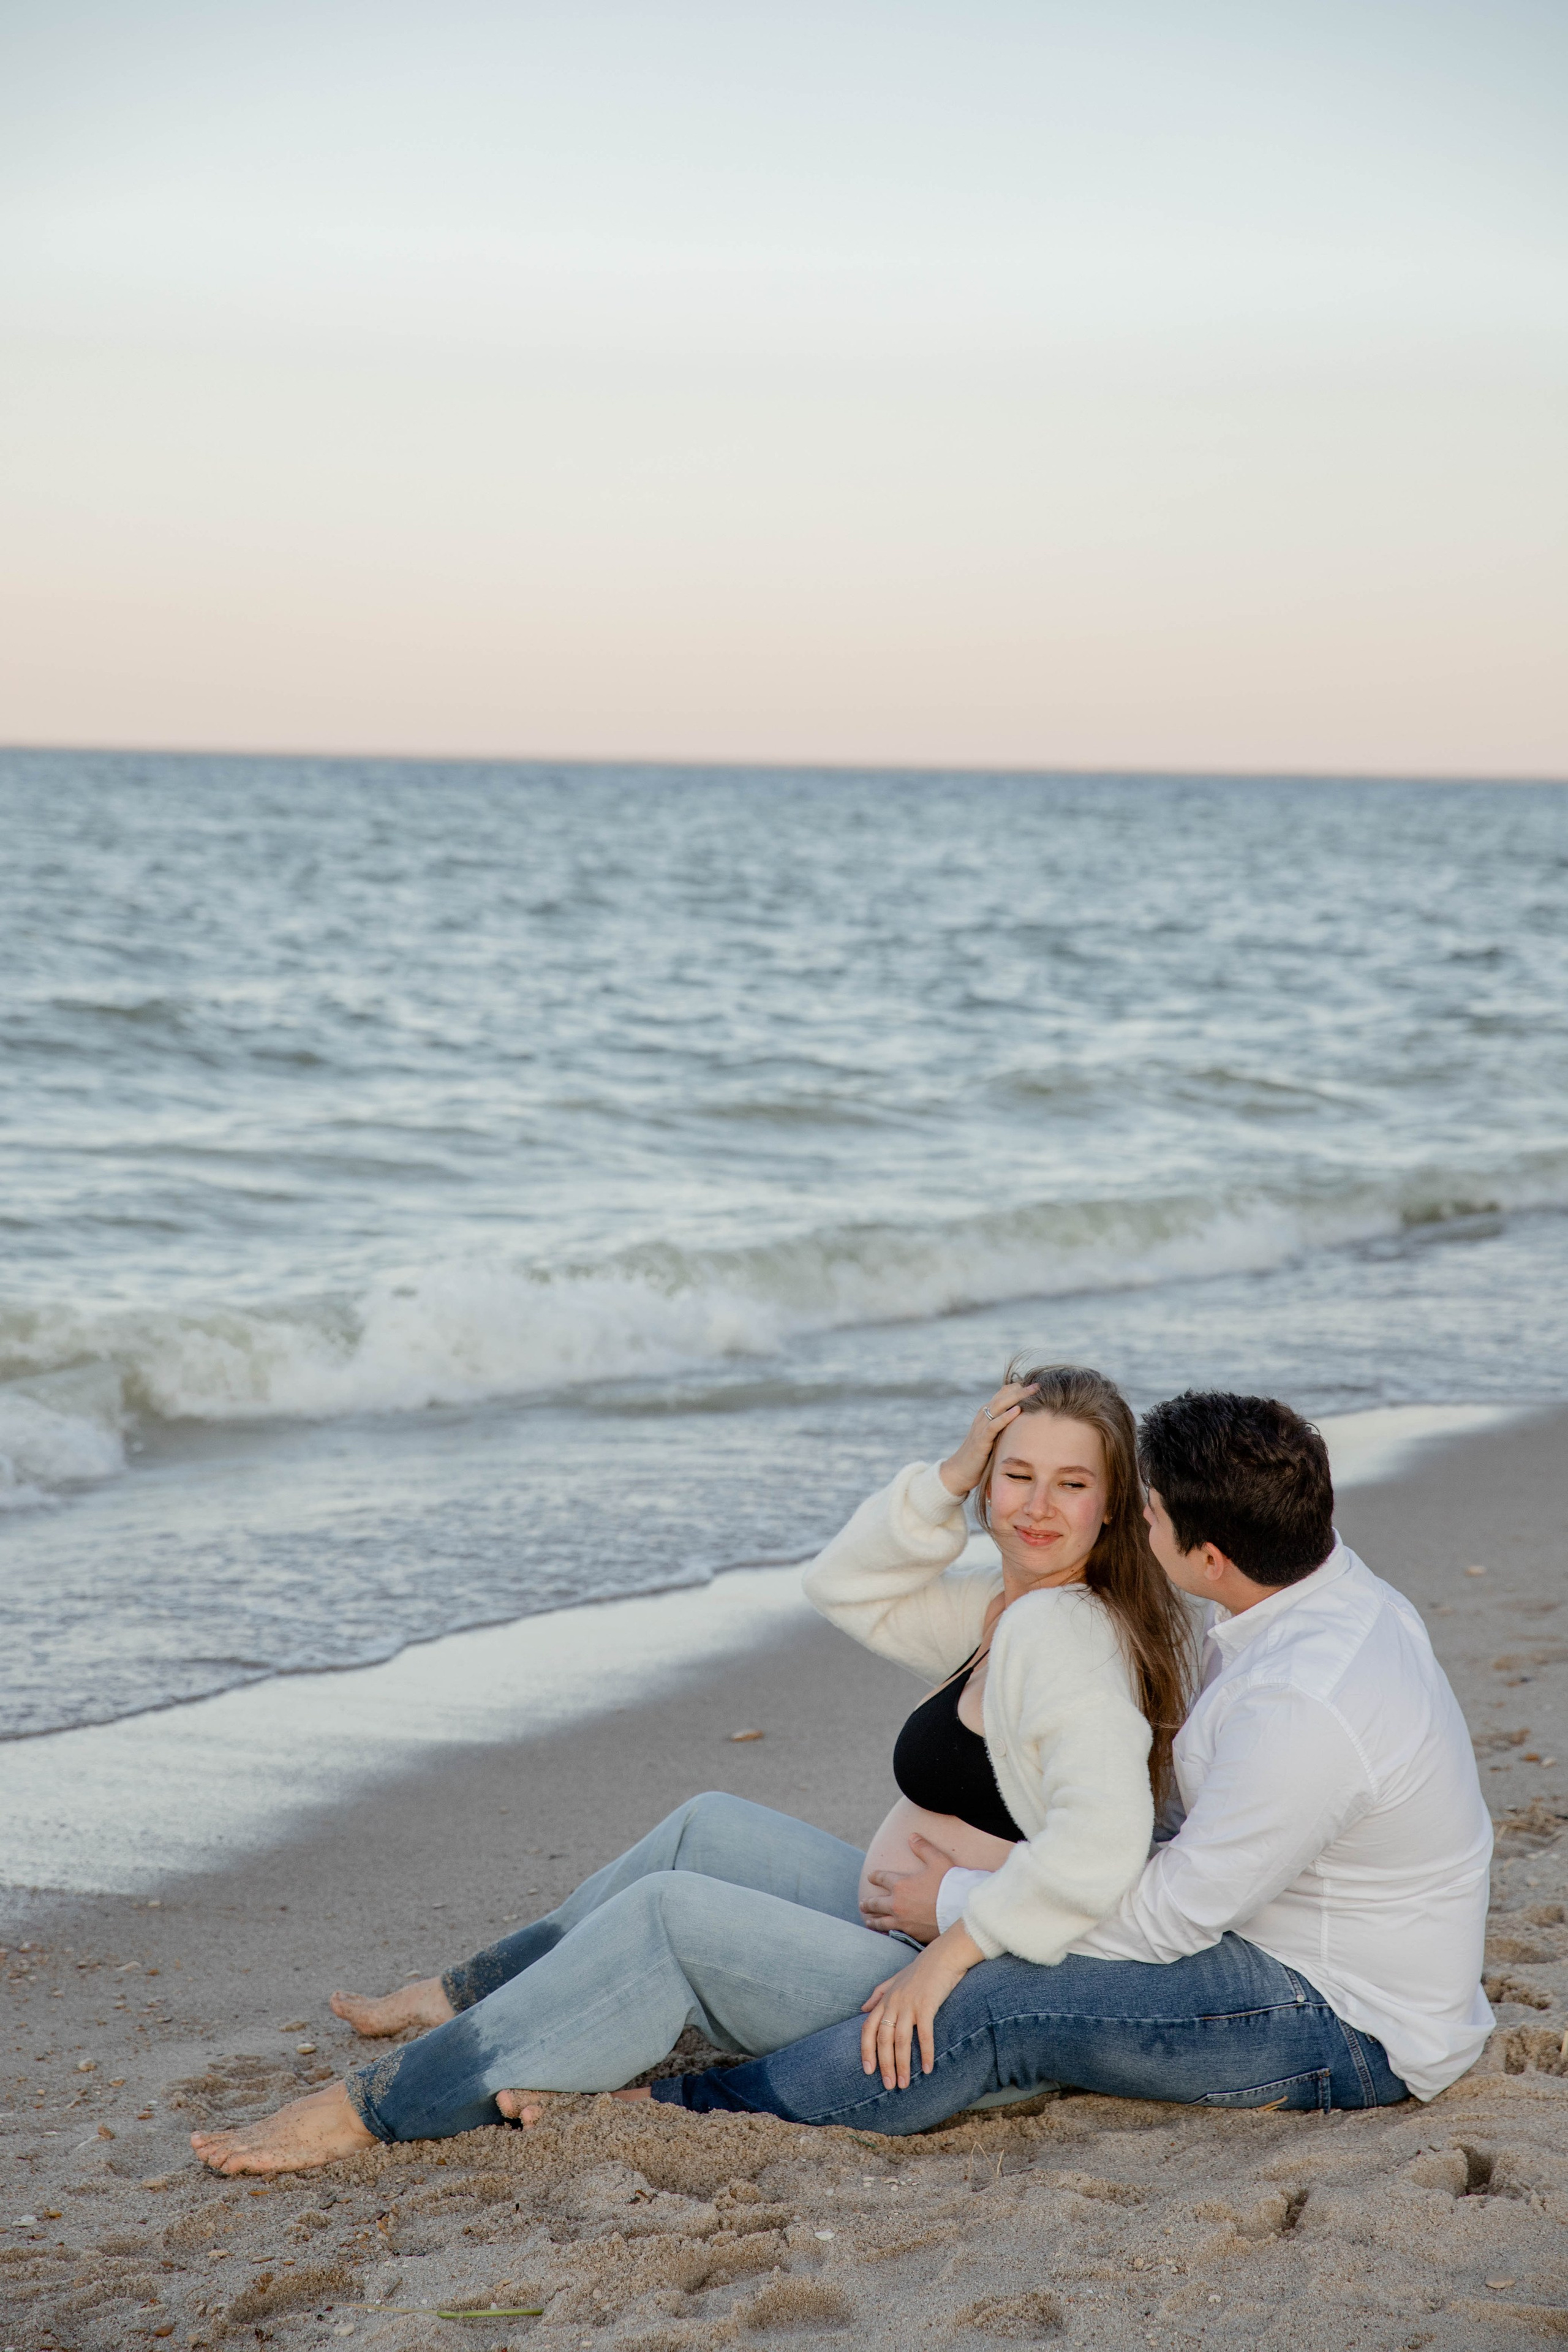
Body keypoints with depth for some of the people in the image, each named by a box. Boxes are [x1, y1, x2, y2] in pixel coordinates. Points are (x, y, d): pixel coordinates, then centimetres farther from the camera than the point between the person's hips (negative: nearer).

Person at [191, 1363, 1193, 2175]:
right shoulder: (1014, 1607, 7)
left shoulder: (1061, 1635, -23)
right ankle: (471, 1996, 28)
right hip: (923, 1943, 10)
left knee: (668, 1915, -14)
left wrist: (952, 1951, -29)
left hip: (959, 2007, -10)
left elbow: (1102, 1839, -36)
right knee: (707, 1829, 20)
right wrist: (949, 1479, -1)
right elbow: (846, 1588, 15)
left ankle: (375, 2106, -9)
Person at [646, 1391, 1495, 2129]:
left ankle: (710, 2111, -7)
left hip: (1350, 2036, -10)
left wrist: (953, 1901, -14)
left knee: (1001, 2004, -19)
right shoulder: (1325, 1589, 2)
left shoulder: (1305, 1706, -31)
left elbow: (1171, 1917, -23)